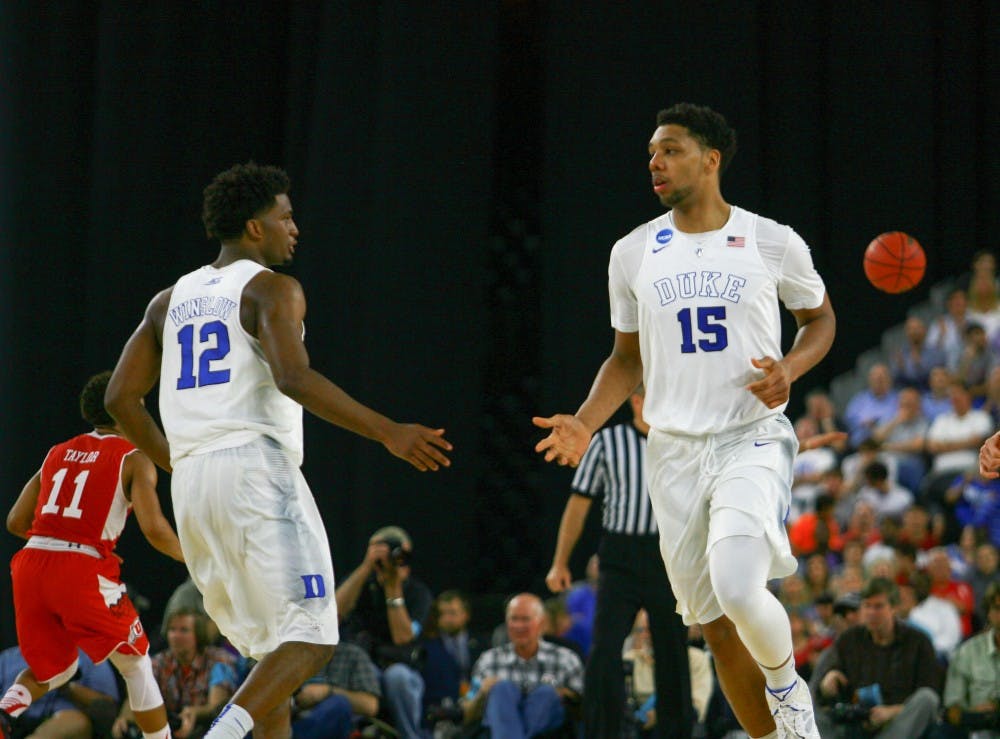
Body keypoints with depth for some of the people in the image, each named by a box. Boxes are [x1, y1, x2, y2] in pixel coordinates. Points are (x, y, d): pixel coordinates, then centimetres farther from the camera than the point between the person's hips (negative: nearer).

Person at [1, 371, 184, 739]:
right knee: (136, 666, 15)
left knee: (53, 668, 24)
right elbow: (154, 529, -7)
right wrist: (190, 557, 11)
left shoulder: (57, 454, 20)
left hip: (32, 565, 5)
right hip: (84, 571, -5)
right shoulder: (134, 459, 4)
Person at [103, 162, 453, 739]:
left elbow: (122, 398, 17)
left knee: (272, 648, 16)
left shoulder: (171, 300, 20)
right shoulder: (271, 288, -1)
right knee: (312, 640, -10)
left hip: (192, 483, 8)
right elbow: (294, 378, -18)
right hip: (256, 469, -8)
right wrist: (387, 432, -19)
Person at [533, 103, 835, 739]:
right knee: (718, 626, 4)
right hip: (675, 450, 4)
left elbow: (820, 316, 13)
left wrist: (790, 369, -8)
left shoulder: (773, 243, -2)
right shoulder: (634, 254, 6)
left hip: (753, 440, -4)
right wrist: (585, 424, -1)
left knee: (738, 590, -25)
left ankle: (787, 686, 4)